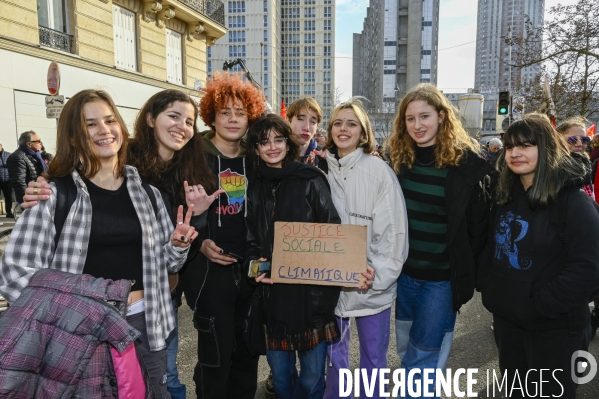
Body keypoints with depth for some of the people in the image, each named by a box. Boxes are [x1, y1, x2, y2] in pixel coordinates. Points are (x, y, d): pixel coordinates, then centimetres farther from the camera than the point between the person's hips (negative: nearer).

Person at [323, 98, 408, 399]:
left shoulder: (379, 171, -8)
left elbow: (394, 230, -10)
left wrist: (378, 275, -15)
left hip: (372, 286, -2)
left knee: (373, 359, 14)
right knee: (334, 356, 18)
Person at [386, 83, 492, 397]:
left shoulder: (467, 162, -11)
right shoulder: (398, 159, 2)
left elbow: (478, 224, -8)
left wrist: (467, 274, -8)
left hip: (443, 277, -4)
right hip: (404, 271, 5)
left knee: (423, 359, 6)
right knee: (406, 351, 19)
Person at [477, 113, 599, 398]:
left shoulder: (574, 202, -15)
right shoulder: (506, 197, 5)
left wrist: (539, 306, -20)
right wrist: (487, 286, 1)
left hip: (553, 327, -6)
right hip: (506, 317, 6)